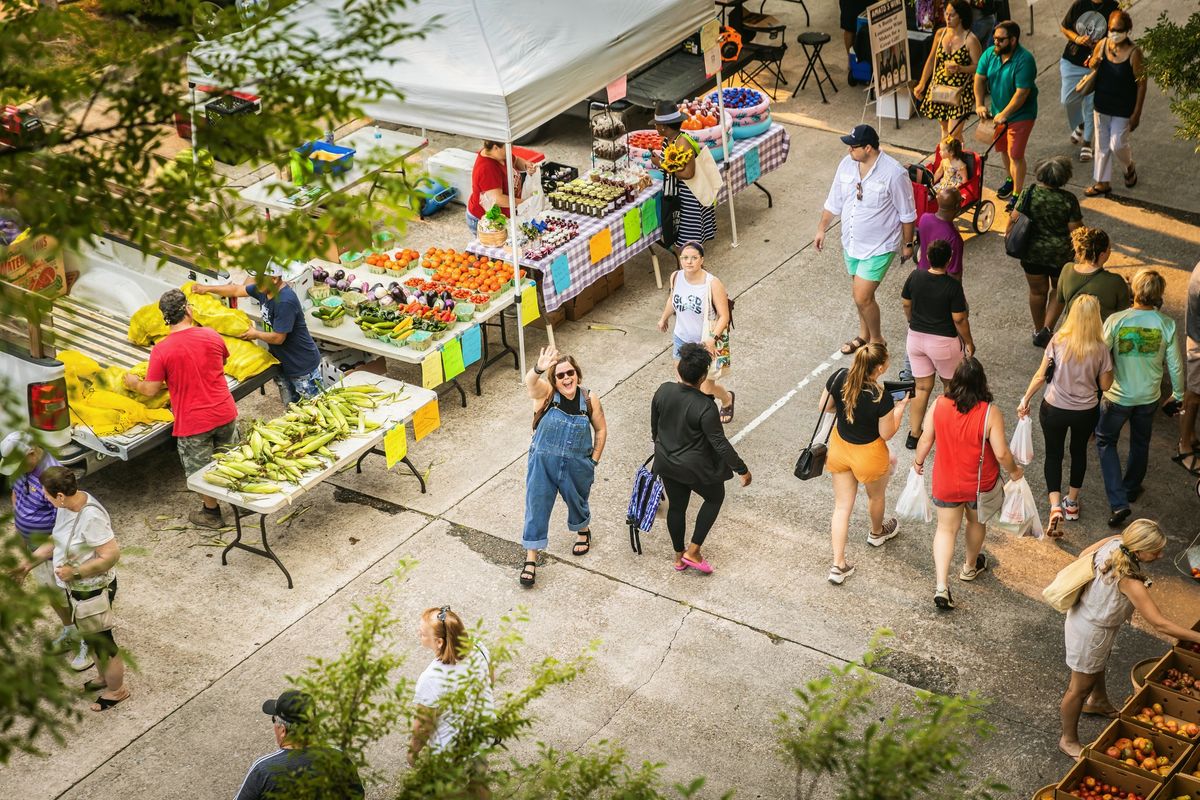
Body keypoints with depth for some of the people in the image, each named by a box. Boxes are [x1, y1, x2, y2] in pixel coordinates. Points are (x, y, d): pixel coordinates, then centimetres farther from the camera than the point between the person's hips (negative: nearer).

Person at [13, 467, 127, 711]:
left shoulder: (90, 517, -35)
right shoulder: (67, 505, -7)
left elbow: (111, 555, -32)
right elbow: (56, 540, 9)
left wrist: (75, 572, -29)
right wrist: (29, 563, 7)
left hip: (92, 590, -9)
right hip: (75, 588, 9)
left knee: (101, 641, 13)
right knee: (91, 637, 27)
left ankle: (117, 690, 35)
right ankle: (104, 677, 50)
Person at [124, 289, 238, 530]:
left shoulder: (161, 351, -18)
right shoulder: (211, 336, -8)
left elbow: (151, 390, -9)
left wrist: (134, 383, 12)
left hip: (193, 422, -3)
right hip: (224, 412, 3)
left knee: (201, 469, 17)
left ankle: (212, 512, 31)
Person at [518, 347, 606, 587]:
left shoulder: (589, 400, -10)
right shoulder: (546, 393, -16)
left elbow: (601, 429, 3)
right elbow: (529, 383, -40)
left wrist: (594, 460, 0)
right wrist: (538, 369, -63)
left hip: (576, 466, 1)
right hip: (543, 463, -1)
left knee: (577, 502, 24)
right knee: (536, 508, 3)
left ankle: (583, 531, 56)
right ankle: (530, 560, 16)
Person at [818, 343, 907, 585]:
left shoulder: (839, 378, -21)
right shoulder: (881, 398, -33)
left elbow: (824, 407, -4)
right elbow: (887, 433, -18)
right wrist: (901, 406, -8)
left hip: (839, 447, 4)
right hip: (868, 454, -4)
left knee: (842, 506, 17)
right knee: (875, 496, 30)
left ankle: (838, 565, 19)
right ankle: (877, 533, 60)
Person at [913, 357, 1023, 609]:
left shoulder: (938, 405, -18)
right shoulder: (990, 413, -25)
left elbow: (926, 440, -7)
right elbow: (1002, 453, -21)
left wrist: (918, 461, 13)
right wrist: (1014, 471, -1)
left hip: (946, 482, 1)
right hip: (980, 485, -1)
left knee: (946, 528, 14)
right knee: (977, 522, 26)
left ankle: (941, 586, 3)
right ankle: (971, 566, 50)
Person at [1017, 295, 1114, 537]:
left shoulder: (1058, 341, -17)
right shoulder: (1100, 349, -17)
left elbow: (1040, 376, -11)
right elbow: (1105, 385, -6)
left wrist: (1025, 400, 1)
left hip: (1054, 410, -1)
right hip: (1086, 412, 1)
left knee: (1053, 455, 15)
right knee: (1079, 451, 25)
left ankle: (1055, 506, -1)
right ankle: (1072, 503, 41)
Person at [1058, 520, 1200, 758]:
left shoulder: (1114, 542, -20)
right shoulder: (1130, 582, -40)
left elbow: (1085, 555, 0)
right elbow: (1159, 624, -35)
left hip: (1084, 612, 8)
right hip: (1090, 633, -8)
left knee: (1099, 665, 36)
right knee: (1081, 686, 15)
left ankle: (1097, 702, 65)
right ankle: (1069, 740, 36)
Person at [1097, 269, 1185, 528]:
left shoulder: (1115, 321, -24)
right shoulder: (1167, 325, -18)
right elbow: (1174, 365, -8)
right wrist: (1178, 395, 9)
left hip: (1118, 396, -2)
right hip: (1149, 397, 2)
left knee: (1106, 441, 18)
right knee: (1140, 444, 27)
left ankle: (1118, 502, 7)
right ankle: (1131, 490, 48)